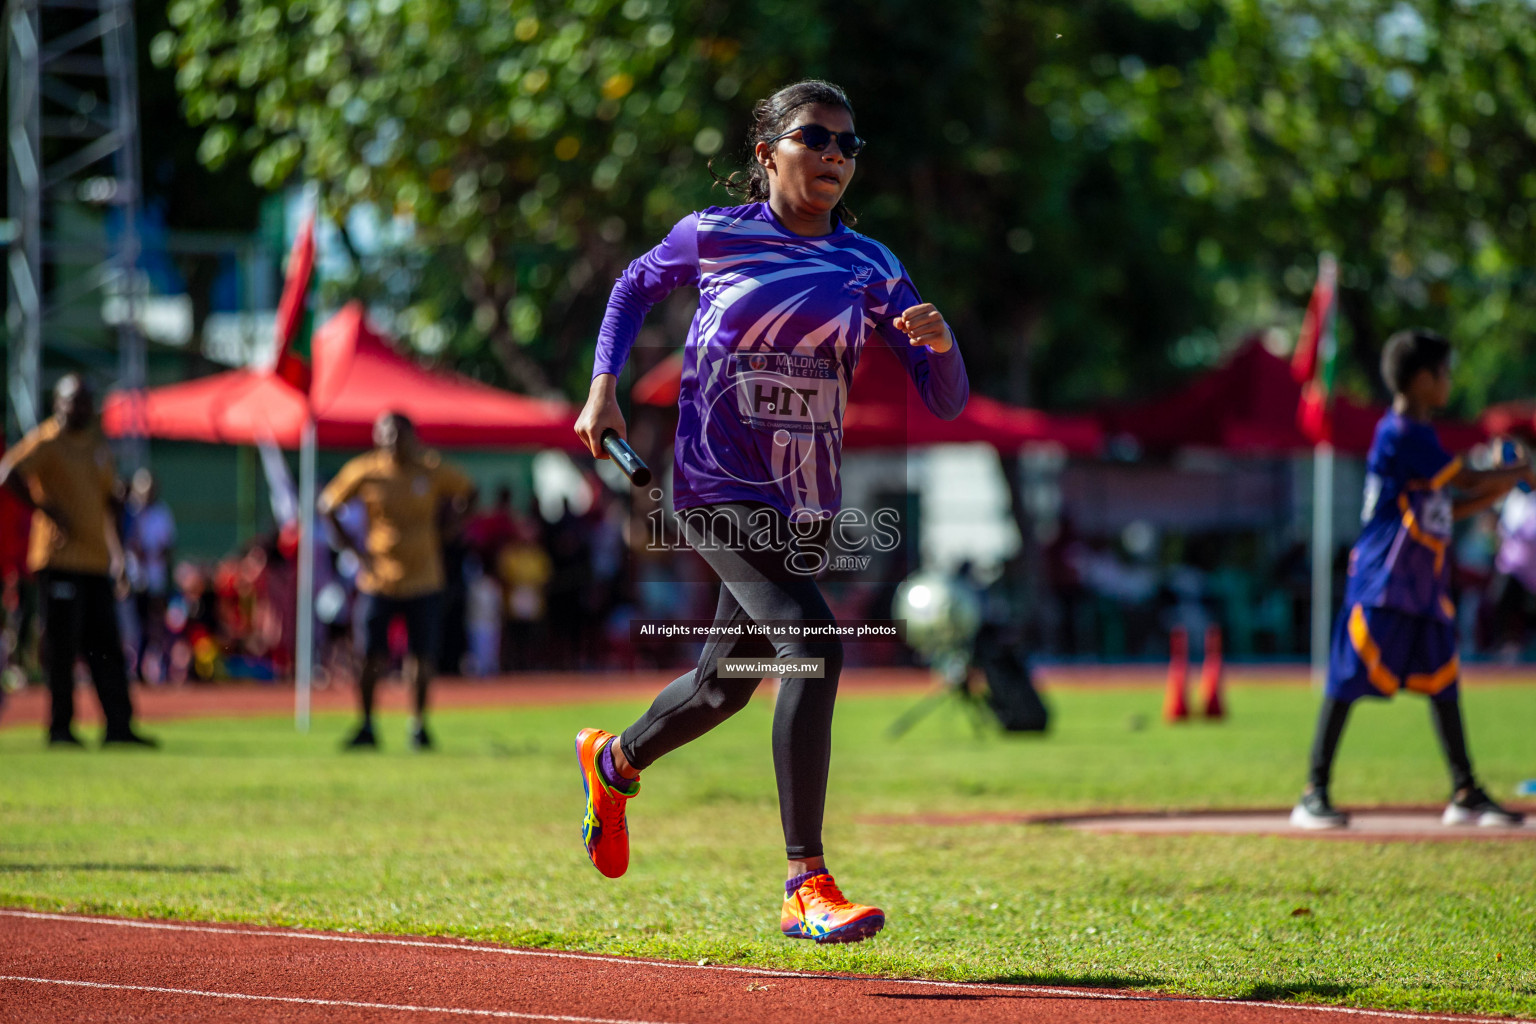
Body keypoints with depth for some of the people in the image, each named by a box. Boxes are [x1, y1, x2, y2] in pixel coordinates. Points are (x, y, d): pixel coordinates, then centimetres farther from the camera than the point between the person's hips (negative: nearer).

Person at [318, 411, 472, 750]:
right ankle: (366, 726, 10)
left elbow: (462, 492, 18)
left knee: (421, 657, 1)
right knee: (372, 656, -6)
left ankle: (418, 725, 18)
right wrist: (352, 548, -2)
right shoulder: (364, 472, -4)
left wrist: (437, 527, 8)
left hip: (423, 579, 1)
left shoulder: (432, 471, 0)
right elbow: (327, 505, 7)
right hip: (378, 579, -1)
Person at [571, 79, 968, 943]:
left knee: (726, 685, 19)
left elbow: (948, 401, 0)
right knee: (814, 645, -25)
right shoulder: (712, 236, -3)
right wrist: (604, 386, 5)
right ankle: (808, 887, -26)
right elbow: (637, 288, 17)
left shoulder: (869, 267, 3)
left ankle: (615, 762, 53)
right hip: (718, 489, -5)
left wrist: (939, 343, -21)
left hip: (804, 504, 5)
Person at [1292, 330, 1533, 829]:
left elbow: (1448, 509, 18)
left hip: (1425, 587, 10)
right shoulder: (1401, 433, -14)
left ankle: (1465, 793, 17)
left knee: (1443, 682, 11)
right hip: (1382, 583, -10)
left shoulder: (1417, 434, 16)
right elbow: (1467, 480, -16)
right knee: (1348, 681, -6)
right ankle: (1315, 794, -4)